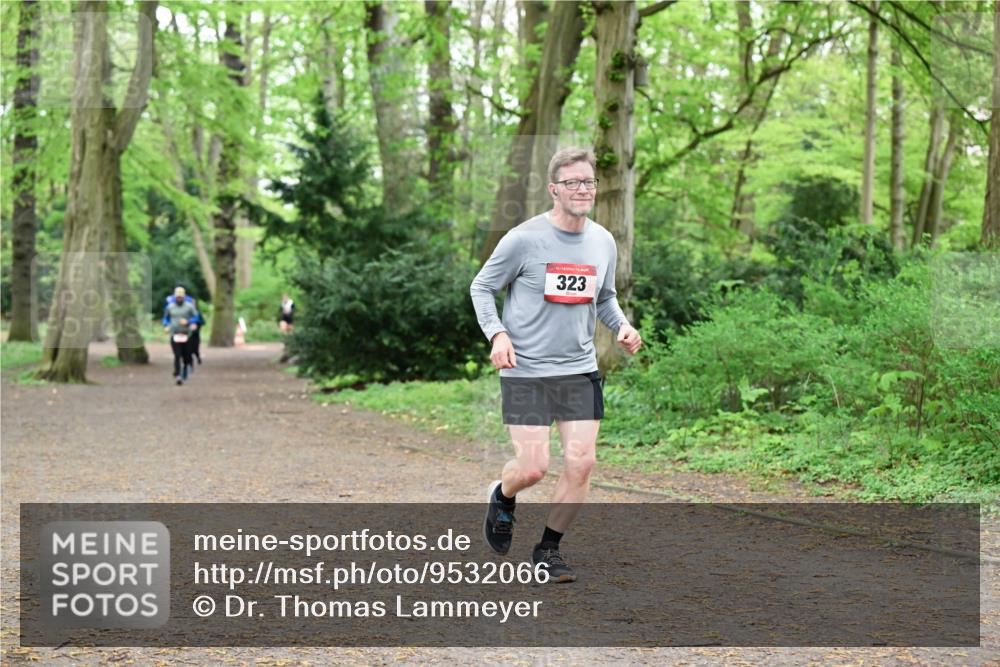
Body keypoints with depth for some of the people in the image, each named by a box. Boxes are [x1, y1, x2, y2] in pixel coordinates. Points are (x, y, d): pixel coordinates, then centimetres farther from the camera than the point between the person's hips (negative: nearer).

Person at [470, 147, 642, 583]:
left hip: (581, 370, 5)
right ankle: (502, 499, 29)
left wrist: (621, 325, 2)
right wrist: (497, 334, -15)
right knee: (533, 468, -8)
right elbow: (482, 287, 0)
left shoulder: (604, 242, 6)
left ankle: (548, 549, 16)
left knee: (581, 464, -3)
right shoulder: (524, 239, -10)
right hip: (526, 371, -4)